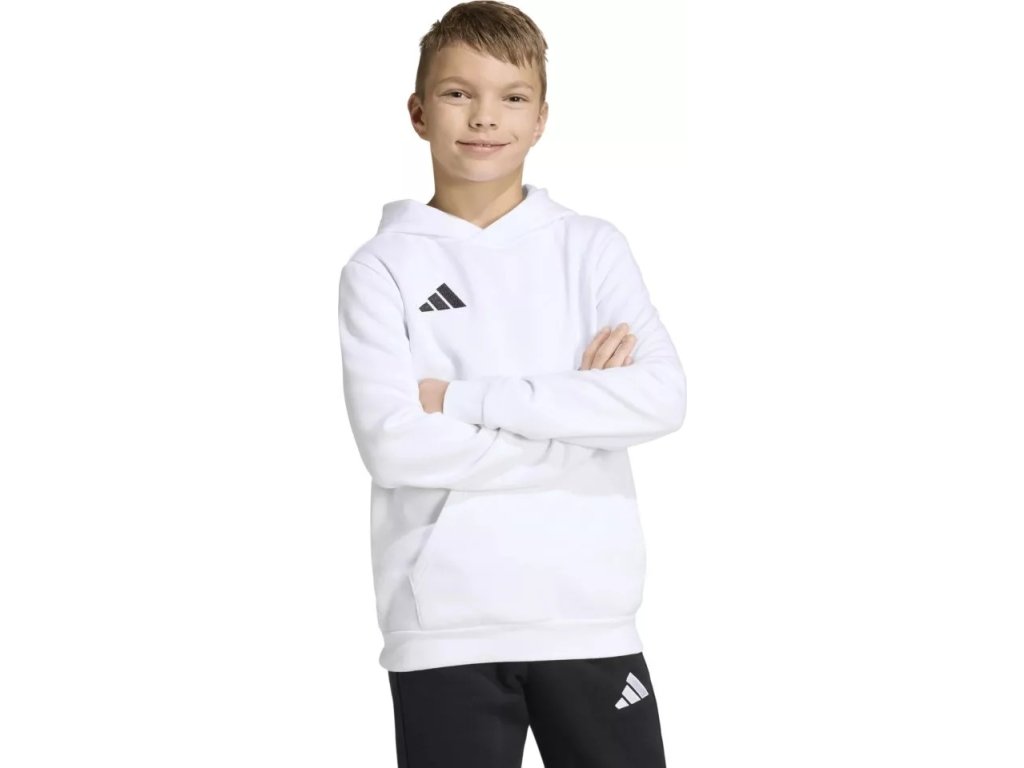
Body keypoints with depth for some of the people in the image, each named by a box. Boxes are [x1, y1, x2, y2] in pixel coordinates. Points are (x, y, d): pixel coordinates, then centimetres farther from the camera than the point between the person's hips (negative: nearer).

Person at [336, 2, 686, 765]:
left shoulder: (593, 249, 7)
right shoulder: (384, 267, 1)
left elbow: (661, 398, -8)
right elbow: (394, 443, -12)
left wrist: (467, 397, -12)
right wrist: (576, 420, -10)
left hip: (589, 616, 2)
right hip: (445, 628, -1)